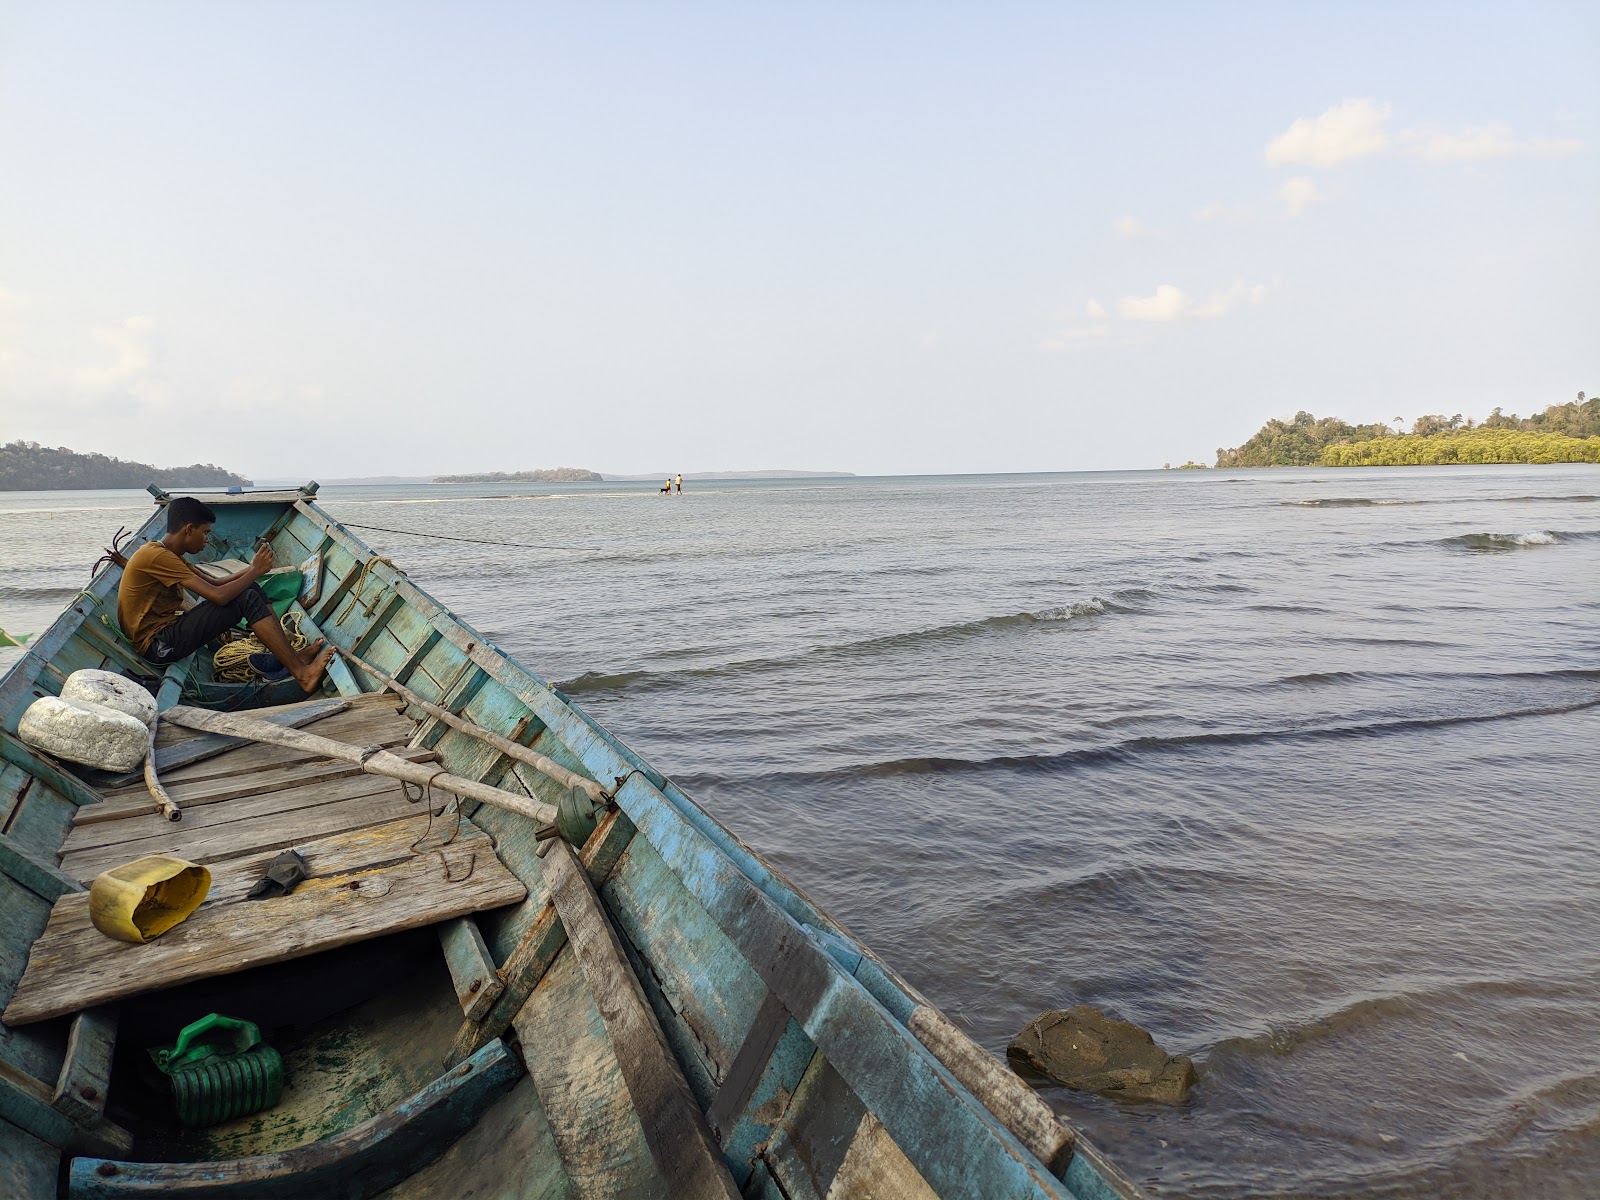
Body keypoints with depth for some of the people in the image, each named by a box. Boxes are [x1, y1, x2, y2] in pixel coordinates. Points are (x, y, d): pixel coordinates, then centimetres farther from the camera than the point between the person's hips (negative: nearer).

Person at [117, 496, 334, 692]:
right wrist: (256, 571, -11)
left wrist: (252, 568, 6)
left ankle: (294, 655, -2)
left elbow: (213, 584, 19)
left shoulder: (169, 555, 14)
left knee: (248, 589, 5)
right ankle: (301, 672, -20)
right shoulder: (156, 555, -19)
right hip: (157, 646, -10)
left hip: (169, 631, 10)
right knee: (246, 599, -19)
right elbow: (218, 595, -24)